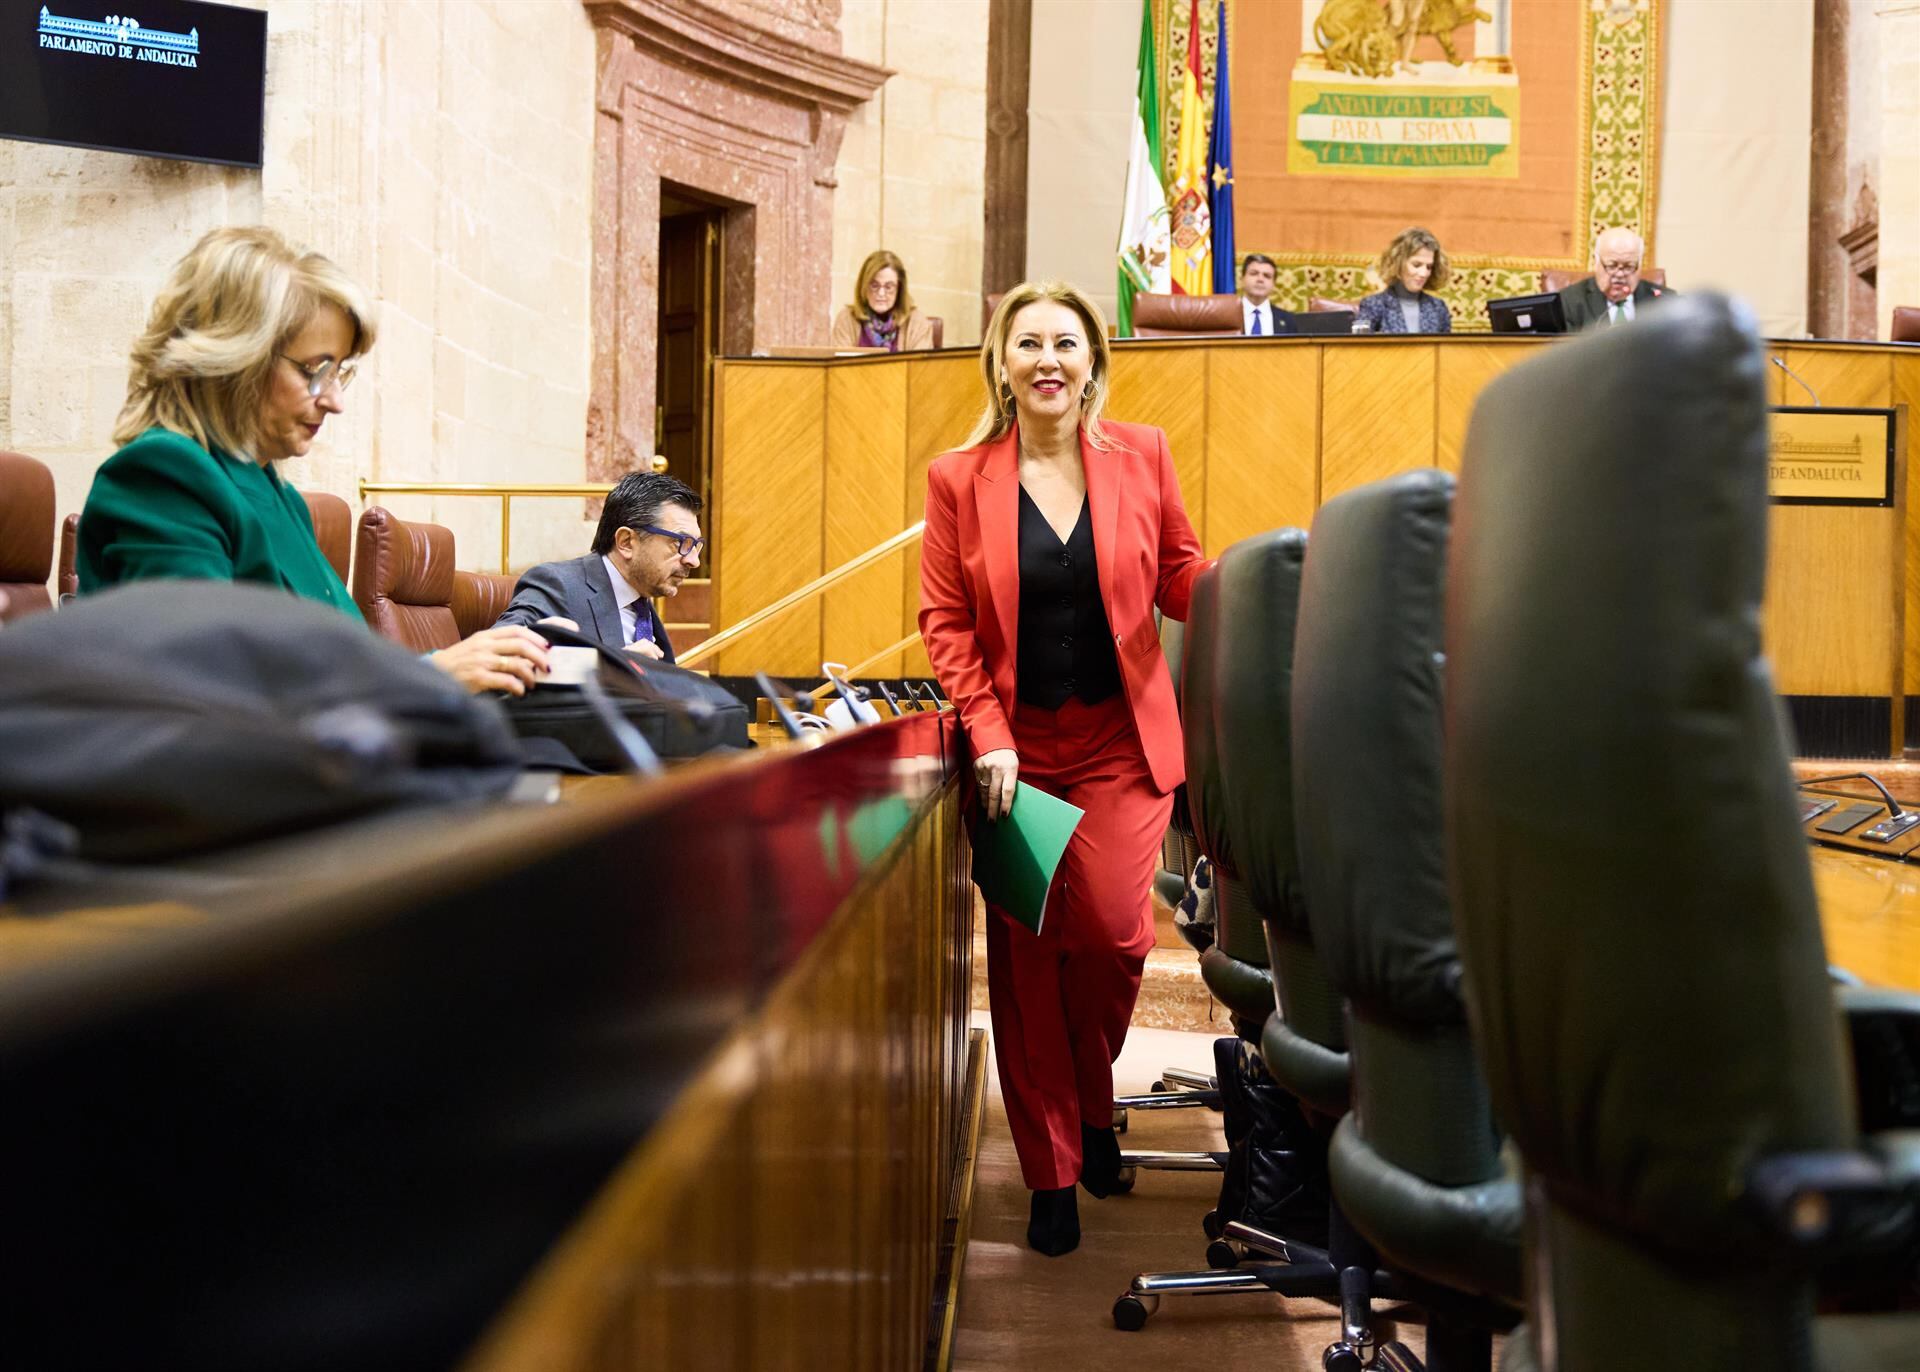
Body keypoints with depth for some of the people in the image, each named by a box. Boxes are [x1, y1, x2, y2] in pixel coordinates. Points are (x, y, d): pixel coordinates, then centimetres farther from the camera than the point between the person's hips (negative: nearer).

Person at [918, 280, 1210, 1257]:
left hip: (1120, 740, 0)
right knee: (1025, 956, 3)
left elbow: (1181, 577, 8)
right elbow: (944, 621, 0)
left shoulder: (1141, 456, 2)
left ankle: (1094, 1106, 18)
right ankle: (1051, 1175, 16)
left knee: (1109, 928, -14)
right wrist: (988, 734, -10)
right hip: (1016, 745, 1)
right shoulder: (958, 479, 1)